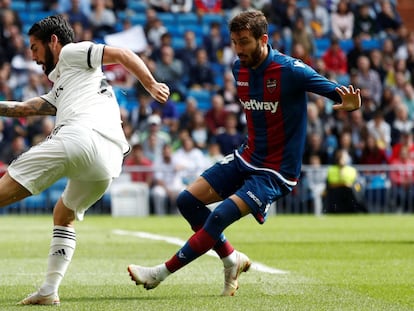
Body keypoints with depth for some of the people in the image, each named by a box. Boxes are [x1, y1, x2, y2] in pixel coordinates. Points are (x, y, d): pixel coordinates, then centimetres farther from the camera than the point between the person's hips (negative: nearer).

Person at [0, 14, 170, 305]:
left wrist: (152, 85, 2)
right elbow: (25, 108, 35)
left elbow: (123, 54, 9)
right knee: (64, 217, 26)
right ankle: (49, 290, 13)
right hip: (110, 162, 9)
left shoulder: (72, 53, 19)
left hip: (80, 137, -9)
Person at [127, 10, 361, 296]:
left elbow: (337, 91, -21)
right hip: (247, 157, 8)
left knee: (220, 216, -21)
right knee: (188, 200, -1)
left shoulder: (289, 70, -20)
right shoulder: (240, 69, 2)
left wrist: (348, 101, -43)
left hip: (276, 171, -8)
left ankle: (161, 273, -12)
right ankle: (232, 259, 13)